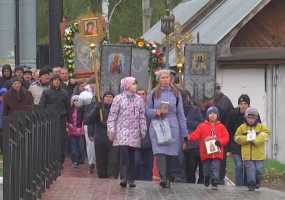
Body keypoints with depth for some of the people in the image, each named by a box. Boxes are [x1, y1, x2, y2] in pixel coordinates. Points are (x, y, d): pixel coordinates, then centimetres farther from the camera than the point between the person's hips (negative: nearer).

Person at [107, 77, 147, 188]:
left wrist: (143, 131, 8)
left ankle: (131, 179, 10)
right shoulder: (118, 99, 1)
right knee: (124, 154, -16)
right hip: (122, 132, -3)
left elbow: (142, 116, 12)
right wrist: (111, 130, -6)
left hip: (134, 133, 3)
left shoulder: (139, 100, 10)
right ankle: (123, 178, -17)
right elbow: (112, 116, 0)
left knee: (131, 157, 5)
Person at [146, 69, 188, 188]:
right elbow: (147, 110, 11)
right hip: (157, 127, -1)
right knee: (160, 152, -16)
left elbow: (180, 113, 10)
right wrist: (156, 112, -11)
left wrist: (184, 132, 6)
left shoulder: (175, 93, 9)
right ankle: (163, 178, -23)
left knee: (172, 154, 0)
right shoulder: (153, 93, 7)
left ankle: (169, 178, 12)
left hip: (172, 127, 1)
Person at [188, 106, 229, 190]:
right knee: (206, 170, 11)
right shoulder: (202, 126, 4)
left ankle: (214, 184, -6)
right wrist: (189, 137, -21)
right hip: (206, 153, 1)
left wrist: (220, 141, -14)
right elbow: (195, 135, -2)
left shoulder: (221, 126, 5)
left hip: (217, 153, -1)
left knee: (215, 168, -8)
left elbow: (226, 137, 4)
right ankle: (206, 183, 30)